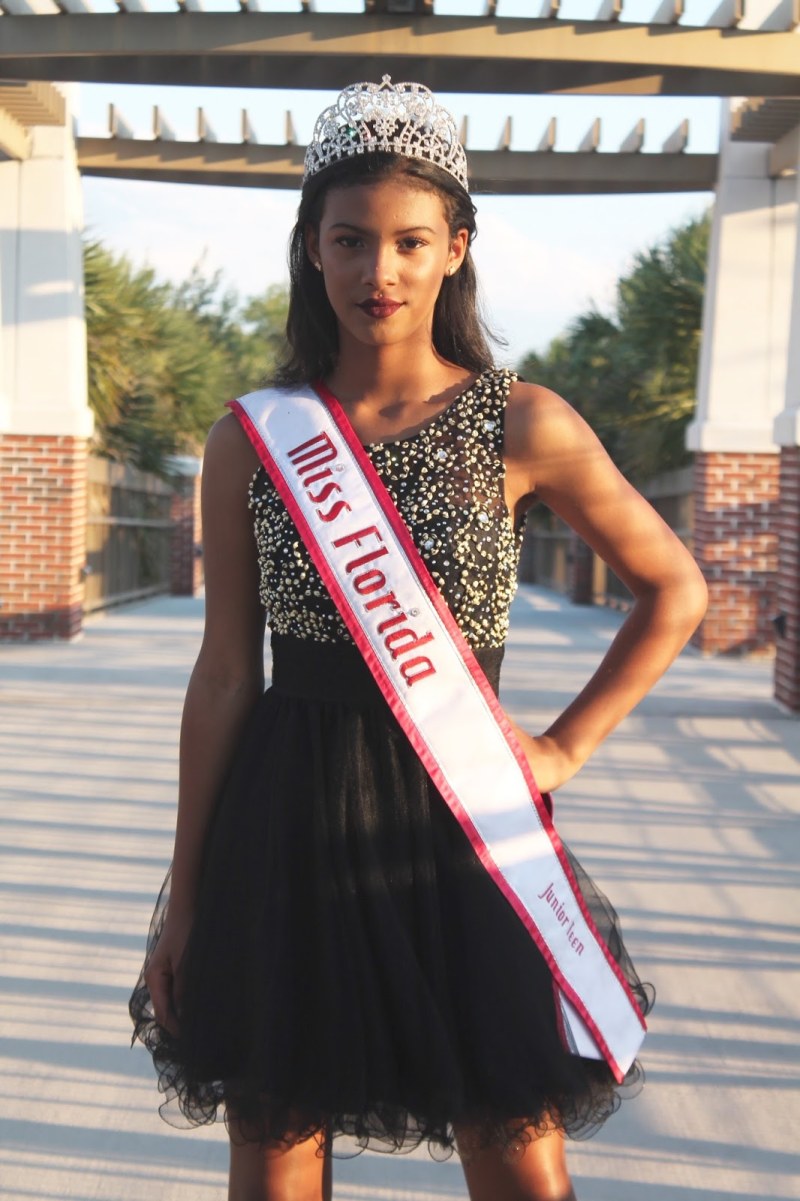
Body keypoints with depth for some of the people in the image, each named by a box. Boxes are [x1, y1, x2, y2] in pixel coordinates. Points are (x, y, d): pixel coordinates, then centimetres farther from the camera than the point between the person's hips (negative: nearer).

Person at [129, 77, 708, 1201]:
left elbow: (675, 592, 8)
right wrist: (186, 895, 5)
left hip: (460, 821, -1)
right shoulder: (251, 439, 1)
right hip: (286, 828, 1)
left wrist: (564, 747, 1)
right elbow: (224, 676, 4)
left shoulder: (525, 426, -3)